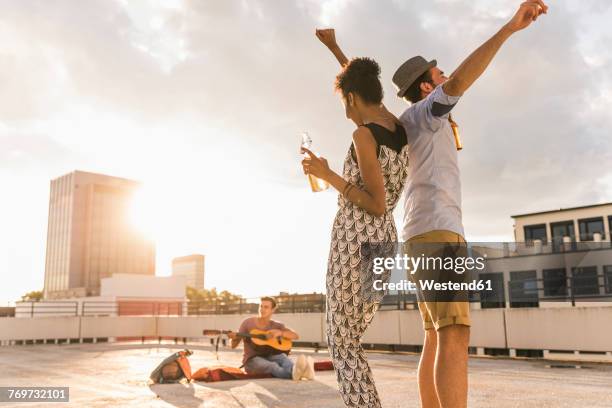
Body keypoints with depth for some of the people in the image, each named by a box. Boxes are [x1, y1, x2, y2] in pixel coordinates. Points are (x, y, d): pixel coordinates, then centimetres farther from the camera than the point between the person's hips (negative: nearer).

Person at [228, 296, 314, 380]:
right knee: (272, 366, -36)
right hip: (252, 360, -3)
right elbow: (233, 345, -1)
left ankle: (295, 370, -65)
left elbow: (295, 336, -7)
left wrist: (280, 332, -25)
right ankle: (294, 373, -68)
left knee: (282, 356, -30)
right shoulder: (248, 323, 0)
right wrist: (234, 338, -25)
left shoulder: (276, 325, 6)